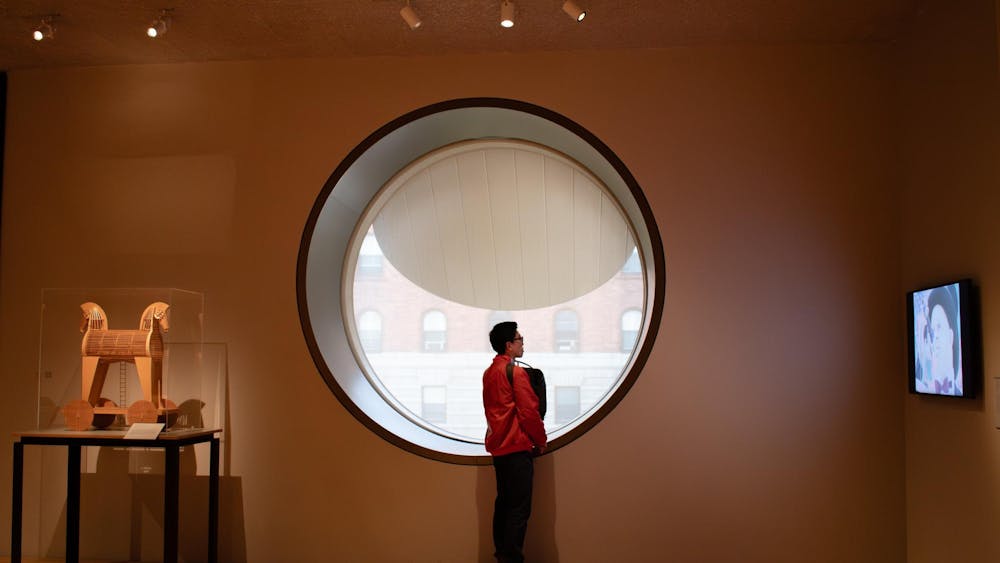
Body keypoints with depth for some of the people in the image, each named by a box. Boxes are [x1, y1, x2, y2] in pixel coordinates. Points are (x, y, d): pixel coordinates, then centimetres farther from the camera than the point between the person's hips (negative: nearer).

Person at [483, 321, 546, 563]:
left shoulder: (489, 372, 12)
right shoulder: (516, 372, -13)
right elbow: (528, 412, -14)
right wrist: (541, 441, -1)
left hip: (497, 446, 9)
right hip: (517, 448, -9)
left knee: (503, 502, 14)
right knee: (519, 508, -6)